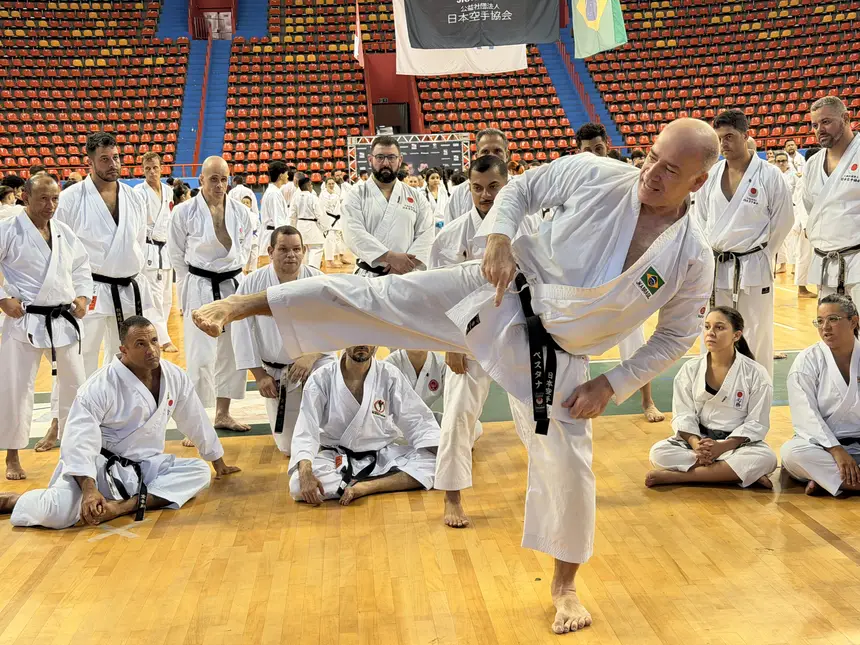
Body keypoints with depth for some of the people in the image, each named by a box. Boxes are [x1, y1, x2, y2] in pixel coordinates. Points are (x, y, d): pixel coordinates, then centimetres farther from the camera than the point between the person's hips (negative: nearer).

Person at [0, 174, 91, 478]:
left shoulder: (64, 232, 5)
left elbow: (82, 266, 17)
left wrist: (83, 296, 4)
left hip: (64, 319, 5)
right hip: (25, 320, -5)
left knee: (74, 381, 14)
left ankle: (61, 427, 39)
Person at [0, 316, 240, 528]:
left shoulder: (175, 377, -3)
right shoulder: (100, 387, -19)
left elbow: (196, 420, 9)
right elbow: (80, 440, -25)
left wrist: (218, 463, 20)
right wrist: (89, 489, -37)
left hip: (144, 466, 6)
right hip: (99, 466, -6)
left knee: (199, 471, -13)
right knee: (58, 513, -31)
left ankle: (123, 506, -26)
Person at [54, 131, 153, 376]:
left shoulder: (135, 199, 6)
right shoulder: (70, 199, -10)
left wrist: (135, 274, 13)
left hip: (130, 291, 5)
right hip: (90, 292, -5)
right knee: (83, 360, -2)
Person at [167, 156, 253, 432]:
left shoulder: (240, 212, 1)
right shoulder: (184, 212, -8)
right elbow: (176, 254, 1)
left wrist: (233, 271, 8)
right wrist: (190, 284, 3)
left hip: (233, 287, 4)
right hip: (200, 289, -4)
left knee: (232, 353, 12)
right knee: (200, 357, -7)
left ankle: (223, 414, 27)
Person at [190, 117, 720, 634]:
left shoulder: (693, 258, -12)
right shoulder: (594, 175, -13)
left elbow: (678, 336, 2)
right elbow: (521, 191, 2)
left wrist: (612, 385, -5)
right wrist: (500, 239, -17)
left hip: (552, 358, 1)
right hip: (500, 296, 0)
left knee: (568, 469, 5)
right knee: (380, 298, -10)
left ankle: (565, 585, 30)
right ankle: (243, 305, -1)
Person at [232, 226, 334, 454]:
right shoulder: (252, 283, -10)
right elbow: (242, 331, -6)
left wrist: (311, 356, -26)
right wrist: (259, 375, -7)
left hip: (314, 361, -1)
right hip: (275, 373, 1)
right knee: (290, 448, 6)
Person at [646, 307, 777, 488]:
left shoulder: (755, 373, -7)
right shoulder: (691, 369, -1)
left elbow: (756, 423, -8)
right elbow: (683, 415, -3)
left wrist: (721, 447, -22)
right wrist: (696, 444, -23)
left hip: (737, 442, -1)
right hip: (697, 438, 1)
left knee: (766, 459, -34)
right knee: (659, 453, -25)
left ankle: (674, 476, -32)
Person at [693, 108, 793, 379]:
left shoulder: (769, 176, -8)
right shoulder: (711, 175, 3)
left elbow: (783, 220, 0)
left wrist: (759, 253, 2)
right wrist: (712, 253, 8)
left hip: (752, 269, -4)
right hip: (715, 268, 4)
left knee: (756, 338, 4)